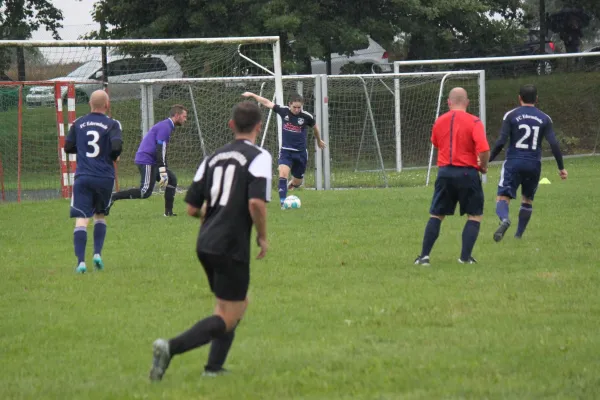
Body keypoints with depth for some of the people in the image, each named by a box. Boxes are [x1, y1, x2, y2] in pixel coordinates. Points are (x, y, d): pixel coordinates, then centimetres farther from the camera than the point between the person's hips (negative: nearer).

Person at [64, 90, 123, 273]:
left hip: (82, 177, 0)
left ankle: (81, 261, -19)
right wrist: (113, 157, 7)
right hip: (104, 177, 0)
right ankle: (97, 253, 6)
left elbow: (68, 147, 10)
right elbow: (117, 146, -15)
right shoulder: (112, 124, -2)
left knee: (81, 220, -6)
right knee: (100, 215, 21)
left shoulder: (78, 124, 6)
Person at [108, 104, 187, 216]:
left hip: (151, 161, 11)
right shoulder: (165, 127, -12)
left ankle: (168, 212, 12)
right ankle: (113, 197, -16)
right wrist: (163, 172, -23)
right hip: (146, 161, -11)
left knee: (172, 179, 12)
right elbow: (160, 150, -20)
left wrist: (165, 171, 24)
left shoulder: (166, 126, 20)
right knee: (146, 192, -17)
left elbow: (162, 151, 25)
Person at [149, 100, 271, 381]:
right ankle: (171, 348, -20)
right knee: (228, 318, -1)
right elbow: (256, 202, -22)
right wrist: (263, 236, -6)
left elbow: (192, 208, 10)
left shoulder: (214, 157, 12)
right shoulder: (258, 157, -8)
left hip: (205, 243, 7)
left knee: (237, 305, 24)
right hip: (232, 247, -7)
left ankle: (214, 367, 17)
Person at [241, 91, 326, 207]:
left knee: (297, 182, 10)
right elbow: (267, 102, 2)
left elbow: (315, 128, 10)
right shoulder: (283, 111, -8)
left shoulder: (307, 117, -10)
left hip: (300, 152, 0)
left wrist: (319, 141, 26)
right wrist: (252, 95, 4)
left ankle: (292, 183, 47)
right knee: (283, 174, -24)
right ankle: (283, 202, -21)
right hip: (285, 151, 0)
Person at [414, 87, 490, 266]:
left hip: (444, 172, 3)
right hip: (467, 173, -3)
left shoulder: (439, 122, 5)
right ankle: (465, 256, 1)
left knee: (436, 216, 12)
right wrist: (483, 166, -1)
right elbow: (483, 149, -18)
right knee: (475, 216, 9)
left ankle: (424, 256, 6)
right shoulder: (474, 122, -9)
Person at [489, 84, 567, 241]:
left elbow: (501, 142, -9)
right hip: (534, 165, 3)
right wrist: (561, 168, 5)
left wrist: (488, 160, 2)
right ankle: (519, 235, 23)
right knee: (527, 200, 22)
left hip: (513, 163, -3)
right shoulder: (544, 119, 5)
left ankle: (504, 219, -38)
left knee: (502, 198, -5)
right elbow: (554, 144, -2)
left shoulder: (511, 115, -2)